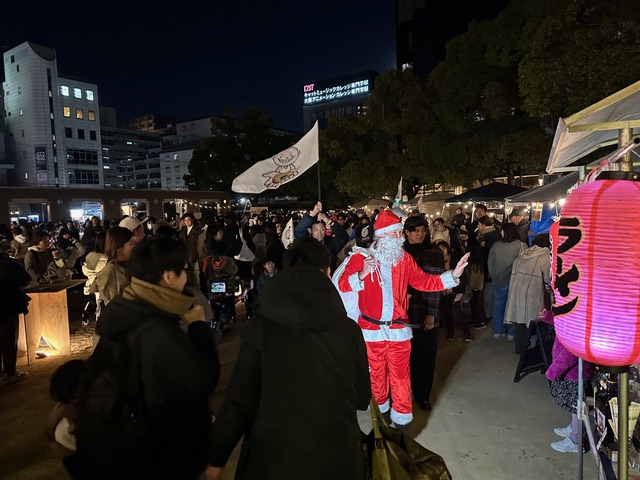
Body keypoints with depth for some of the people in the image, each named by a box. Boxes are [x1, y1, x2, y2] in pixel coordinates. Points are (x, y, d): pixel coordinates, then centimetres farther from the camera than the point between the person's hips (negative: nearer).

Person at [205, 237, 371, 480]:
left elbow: (239, 399, -12)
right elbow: (362, 398, 1)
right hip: (336, 455, 1)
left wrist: (216, 457, 2)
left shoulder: (263, 326, -15)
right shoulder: (349, 329, -12)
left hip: (273, 455, -1)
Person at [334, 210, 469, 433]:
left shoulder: (404, 258, 2)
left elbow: (423, 281, 0)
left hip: (398, 329, 2)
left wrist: (453, 275, -11)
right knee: (377, 375, 16)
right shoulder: (361, 257, -9)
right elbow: (342, 284, -15)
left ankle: (402, 421, 21)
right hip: (371, 329, -1)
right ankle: (381, 412, 39)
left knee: (400, 377, 6)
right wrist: (362, 274, -33)